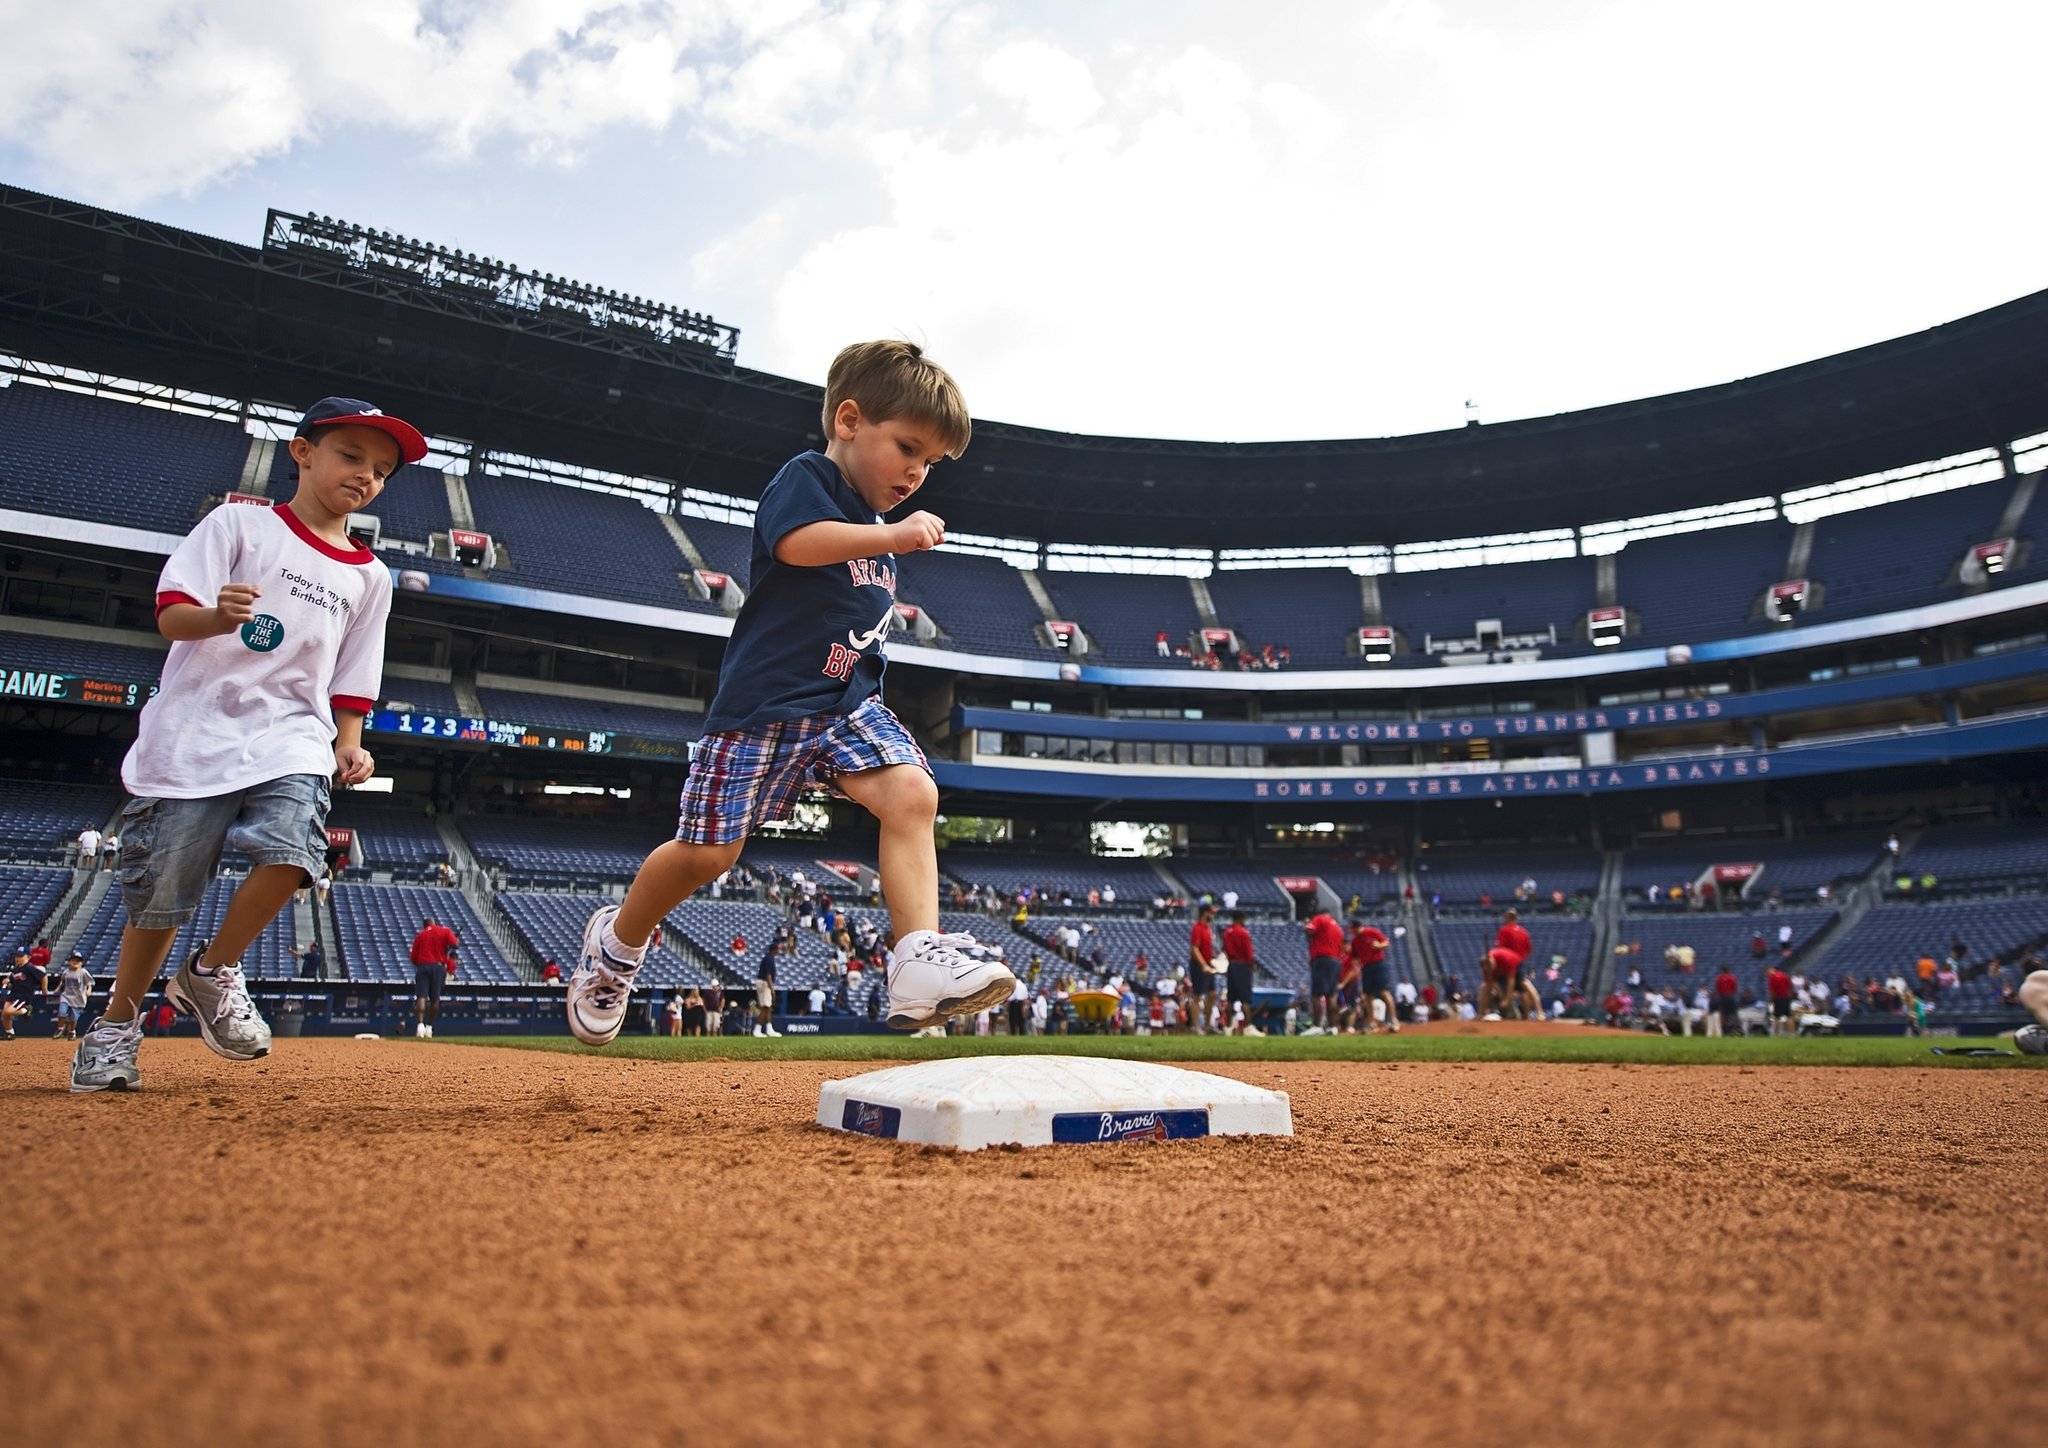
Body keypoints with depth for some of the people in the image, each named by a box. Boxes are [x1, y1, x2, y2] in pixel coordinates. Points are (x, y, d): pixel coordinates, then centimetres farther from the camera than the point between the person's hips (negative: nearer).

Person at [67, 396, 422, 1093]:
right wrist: (217, 615, -26)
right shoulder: (239, 525, 6)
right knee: (160, 894, 0)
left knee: (292, 848, -25)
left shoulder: (370, 576, 15)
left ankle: (211, 971, 1)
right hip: (194, 734, -2)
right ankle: (116, 1026, 24)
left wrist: (348, 748, 1)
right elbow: (170, 614, -4)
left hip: (293, 738, 2)